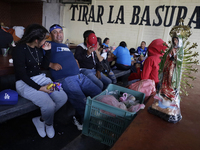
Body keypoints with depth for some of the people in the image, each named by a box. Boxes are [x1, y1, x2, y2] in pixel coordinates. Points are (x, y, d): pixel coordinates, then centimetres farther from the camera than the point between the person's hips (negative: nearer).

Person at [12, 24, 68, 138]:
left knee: (63, 98, -15)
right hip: (25, 82, -6)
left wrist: (48, 51, 0)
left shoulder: (39, 48, 6)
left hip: (41, 78, 7)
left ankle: (41, 120, 7)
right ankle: (49, 123, 10)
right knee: (49, 105, -28)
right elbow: (21, 74, -16)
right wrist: (39, 88, -23)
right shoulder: (20, 49, -14)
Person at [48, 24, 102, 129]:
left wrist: (76, 63, 19)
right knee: (82, 102, -25)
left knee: (99, 94, -3)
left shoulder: (66, 46, 29)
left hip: (79, 76, 8)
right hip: (65, 79, -7)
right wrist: (51, 64, -14)